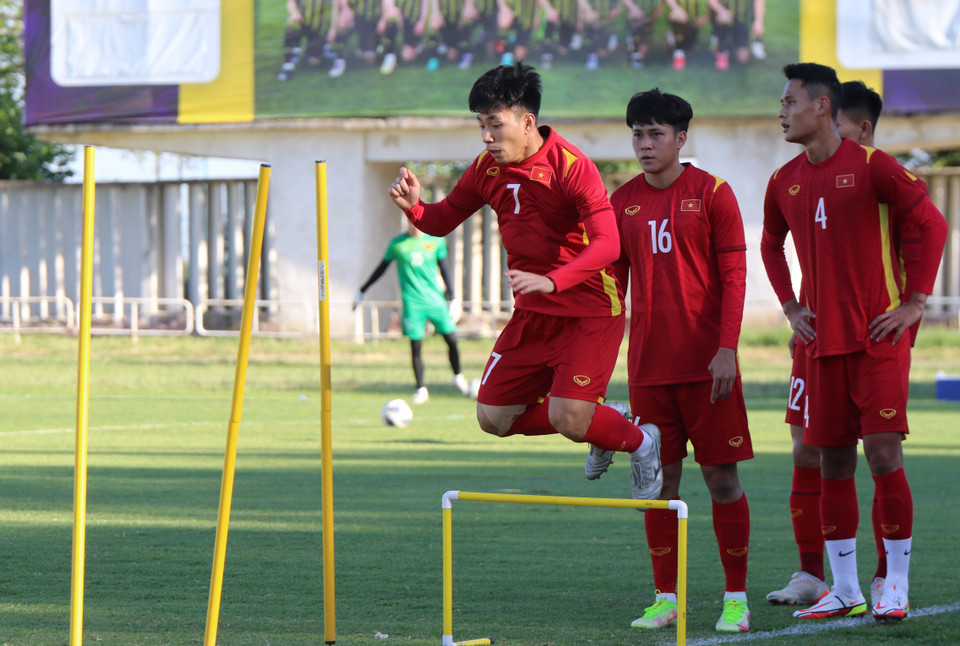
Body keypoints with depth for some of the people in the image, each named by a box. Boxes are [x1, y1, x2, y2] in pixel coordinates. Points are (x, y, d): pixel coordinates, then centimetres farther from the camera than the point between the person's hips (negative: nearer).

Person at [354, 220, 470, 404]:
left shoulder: (436, 241, 5)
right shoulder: (397, 244, 2)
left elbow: (443, 268, 13)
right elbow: (381, 268, 12)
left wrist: (450, 292, 2)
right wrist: (362, 291, 16)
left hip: (435, 299, 1)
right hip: (413, 301, -1)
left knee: (452, 339, -3)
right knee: (416, 346, -5)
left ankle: (458, 377, 22)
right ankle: (421, 389, 7)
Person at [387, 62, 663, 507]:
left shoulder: (572, 167, -19)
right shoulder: (487, 168, 1)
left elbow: (607, 244, -28)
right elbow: (443, 221, 14)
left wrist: (551, 281, -42)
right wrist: (414, 207, -10)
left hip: (589, 311, -7)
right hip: (531, 315, 7)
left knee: (569, 419, -20)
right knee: (494, 417, 3)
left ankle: (641, 443, 13)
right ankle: (597, 423, 26)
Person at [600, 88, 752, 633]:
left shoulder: (712, 193, -2)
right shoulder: (623, 201, 9)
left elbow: (734, 275, -5)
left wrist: (727, 348, -14)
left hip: (707, 362, -4)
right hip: (648, 363, 4)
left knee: (721, 475, -2)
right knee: (659, 476, 4)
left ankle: (737, 598, 4)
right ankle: (666, 598, 10)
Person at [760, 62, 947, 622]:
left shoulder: (872, 166, -8)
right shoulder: (785, 182, 8)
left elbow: (932, 224, -7)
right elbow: (772, 243, 26)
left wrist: (916, 302, -9)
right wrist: (791, 307, 15)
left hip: (878, 336, -5)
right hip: (822, 342, 5)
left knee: (883, 452, -10)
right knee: (833, 460, 5)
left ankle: (897, 585, -1)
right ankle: (844, 589, 12)